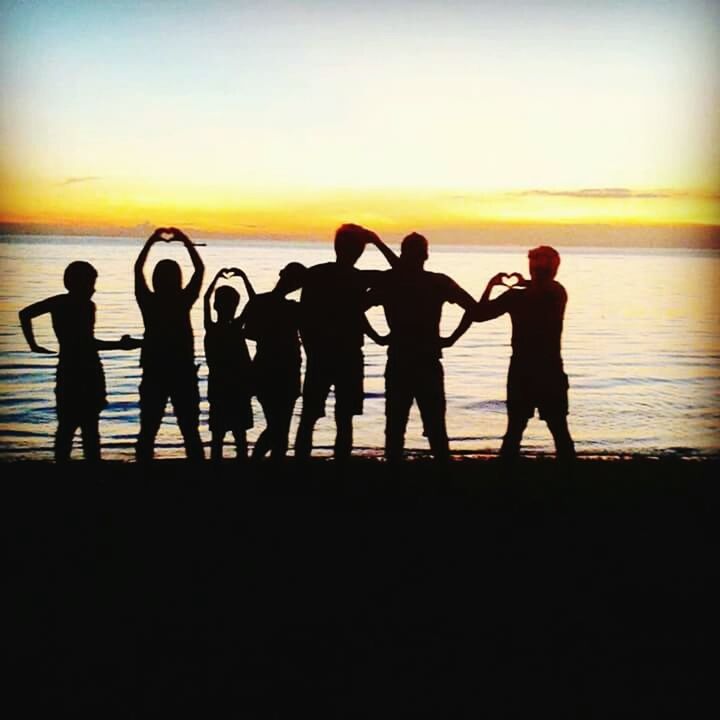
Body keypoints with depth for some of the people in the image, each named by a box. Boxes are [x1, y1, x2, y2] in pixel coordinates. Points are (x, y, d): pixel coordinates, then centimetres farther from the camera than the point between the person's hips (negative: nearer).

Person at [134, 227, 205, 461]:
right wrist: (186, 241, 7)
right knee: (190, 432, 6)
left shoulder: (148, 302, -6)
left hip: (154, 374, 1)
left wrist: (151, 240, 14)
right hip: (183, 374, -1)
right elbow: (199, 269, 2)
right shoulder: (183, 301, -9)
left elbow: (138, 269, 9)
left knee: (148, 431, 7)